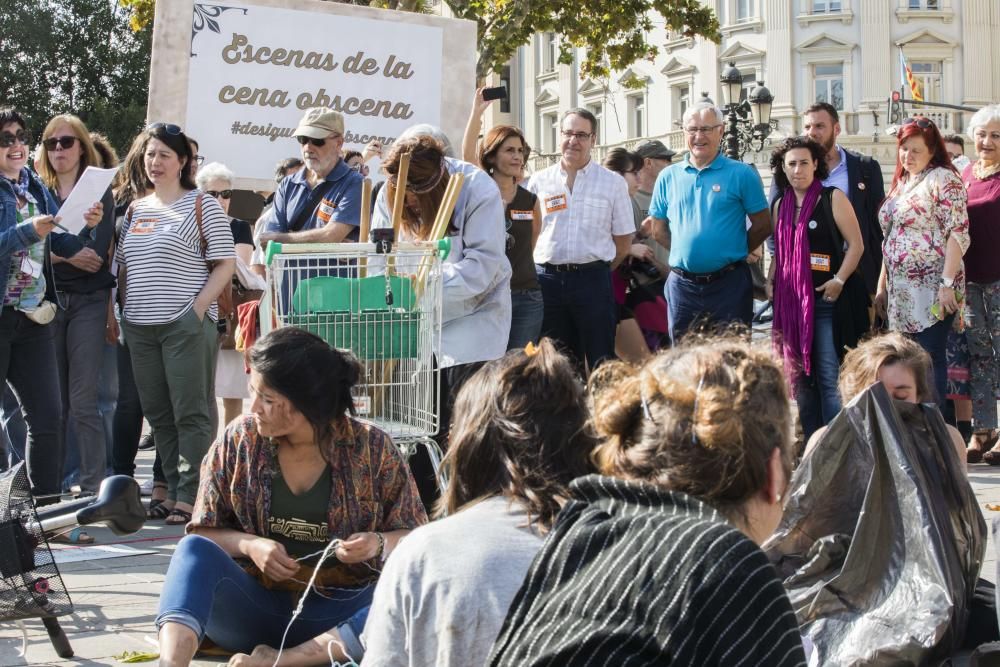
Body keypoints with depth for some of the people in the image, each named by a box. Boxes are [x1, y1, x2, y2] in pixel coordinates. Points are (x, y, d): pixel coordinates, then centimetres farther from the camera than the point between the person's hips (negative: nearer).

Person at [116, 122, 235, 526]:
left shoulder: (201, 206, 0)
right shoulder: (135, 210, 16)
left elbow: (225, 265, -4)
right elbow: (122, 266, 21)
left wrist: (199, 307, -13)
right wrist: (118, 309, 9)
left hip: (185, 325, -6)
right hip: (139, 326, 6)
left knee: (191, 413, -5)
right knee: (157, 413, 8)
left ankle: (191, 496, -3)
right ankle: (173, 489, 17)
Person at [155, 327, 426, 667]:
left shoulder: (372, 448, -4)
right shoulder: (238, 441, 0)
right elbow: (203, 533, 6)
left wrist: (379, 545, -19)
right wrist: (248, 545, -14)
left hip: (338, 613, -1)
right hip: (255, 607, 1)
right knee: (195, 550, -26)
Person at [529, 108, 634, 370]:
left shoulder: (613, 183, 5)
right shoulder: (539, 182, 9)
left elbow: (624, 239, 7)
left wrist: (598, 269, 6)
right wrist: (550, 270, 6)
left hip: (593, 280, -2)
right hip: (548, 279, 2)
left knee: (601, 362, -2)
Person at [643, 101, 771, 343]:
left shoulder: (742, 174, -2)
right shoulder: (668, 177, 8)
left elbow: (762, 225, 0)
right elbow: (658, 229, 13)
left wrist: (730, 253, 3)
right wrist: (686, 253, 4)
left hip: (729, 285, -3)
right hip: (682, 285, 3)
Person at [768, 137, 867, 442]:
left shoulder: (832, 198, -2)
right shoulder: (780, 205, 14)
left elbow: (856, 244, -5)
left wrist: (839, 280, -13)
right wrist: (771, 282, 9)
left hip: (827, 299, -5)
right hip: (790, 301, 6)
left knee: (829, 377, -8)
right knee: (799, 377, 8)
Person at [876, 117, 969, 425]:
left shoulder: (942, 179, -6)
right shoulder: (901, 184, 18)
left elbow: (958, 234, -13)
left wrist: (948, 283, -20)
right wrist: (882, 286, 18)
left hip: (932, 291, -8)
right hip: (902, 292, 8)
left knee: (930, 361, -7)